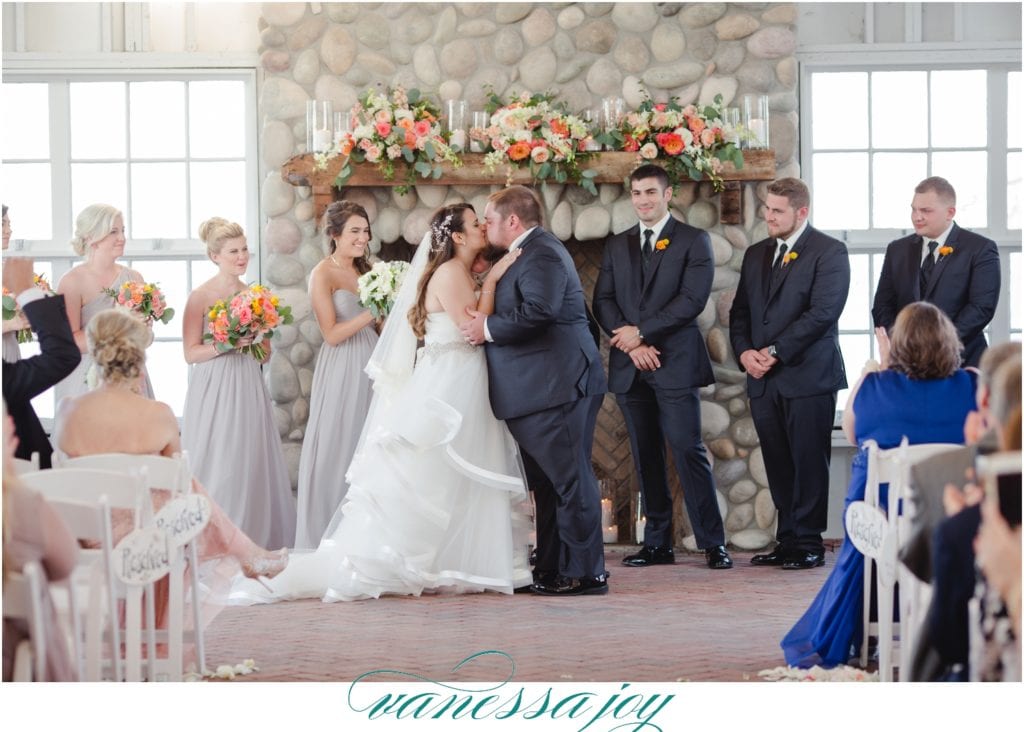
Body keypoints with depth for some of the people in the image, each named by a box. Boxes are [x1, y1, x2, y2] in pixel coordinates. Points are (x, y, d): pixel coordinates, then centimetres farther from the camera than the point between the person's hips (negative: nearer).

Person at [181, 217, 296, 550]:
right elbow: (191, 353, -8)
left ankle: (256, 536, 8)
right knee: (218, 468, -4)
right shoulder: (200, 297, -5)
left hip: (249, 390, 5)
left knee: (252, 463, 4)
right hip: (214, 393, -5)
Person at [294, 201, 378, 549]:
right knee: (337, 448, -2)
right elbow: (332, 334, -14)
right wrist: (372, 313, -19)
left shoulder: (364, 270, 12)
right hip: (341, 371, -7)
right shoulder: (323, 275, -9)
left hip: (371, 364, 7)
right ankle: (328, 538, 6)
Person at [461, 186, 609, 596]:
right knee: (548, 483, 15)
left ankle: (584, 573, -6)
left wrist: (489, 328, -16)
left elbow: (537, 313, -27)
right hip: (539, 392, 11)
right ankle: (552, 570, 21)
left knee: (569, 480, -8)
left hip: (557, 388, -11)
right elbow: (517, 311, 24)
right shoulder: (530, 252, 20)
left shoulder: (541, 255, -14)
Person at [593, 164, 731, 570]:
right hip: (630, 368, 5)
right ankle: (657, 543, 11)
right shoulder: (617, 246, 16)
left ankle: (713, 543, -7)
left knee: (688, 451, -10)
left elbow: (692, 299, -9)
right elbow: (602, 301, 8)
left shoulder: (693, 241, 2)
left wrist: (641, 332, -11)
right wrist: (633, 346, -8)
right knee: (645, 457, 7)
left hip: (675, 364, -5)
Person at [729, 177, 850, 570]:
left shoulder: (829, 252, -4)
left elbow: (823, 312, -13)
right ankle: (787, 541, 11)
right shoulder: (756, 255, 18)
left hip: (808, 375, -6)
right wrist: (744, 352, -1)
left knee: (809, 463, -3)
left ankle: (808, 543, 1)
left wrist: (775, 353, -14)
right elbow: (739, 311, 18)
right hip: (763, 380, 6)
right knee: (777, 465, 6)